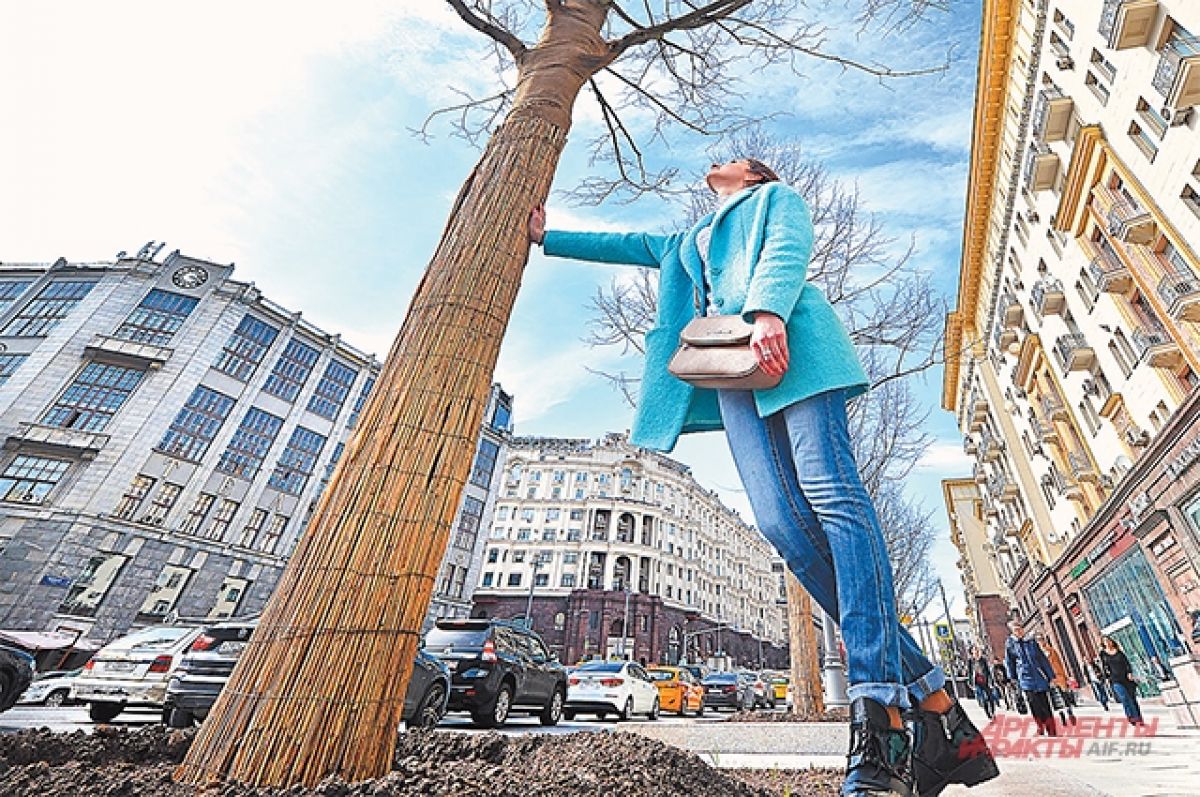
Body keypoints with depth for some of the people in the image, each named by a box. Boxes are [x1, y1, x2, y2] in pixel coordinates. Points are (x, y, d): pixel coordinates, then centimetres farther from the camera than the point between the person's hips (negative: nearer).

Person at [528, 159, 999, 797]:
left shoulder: (773, 196, 27)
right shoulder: (687, 242, 43)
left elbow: (788, 249, 5)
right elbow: (627, 245, 46)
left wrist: (767, 310, -18)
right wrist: (548, 237, 51)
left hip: (788, 342, -3)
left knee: (832, 496, -24)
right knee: (785, 525, -16)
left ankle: (878, 713, -27)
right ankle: (928, 701, -10)